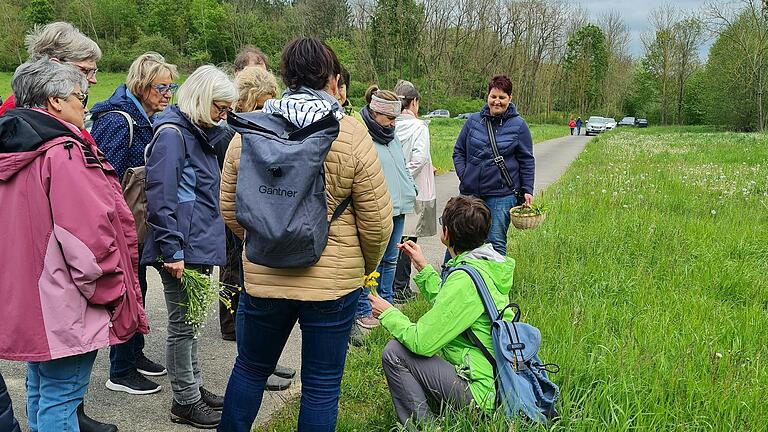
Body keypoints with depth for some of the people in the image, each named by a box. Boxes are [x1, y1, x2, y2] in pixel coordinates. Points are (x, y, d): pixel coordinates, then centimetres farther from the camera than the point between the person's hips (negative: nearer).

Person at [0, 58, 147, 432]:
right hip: (62, 305, -9)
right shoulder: (64, 152, -19)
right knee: (62, 399, 1)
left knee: (40, 393, 22)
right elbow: (88, 234, -24)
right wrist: (110, 293, -12)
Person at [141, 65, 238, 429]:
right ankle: (185, 401, 14)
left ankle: (193, 387, 30)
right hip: (181, 249, -9)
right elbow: (161, 199, -20)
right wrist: (172, 252, -21)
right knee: (182, 324, 2)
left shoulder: (200, 133, 15)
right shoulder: (172, 134, -14)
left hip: (198, 245, 9)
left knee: (189, 320, 18)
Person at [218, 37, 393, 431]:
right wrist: (367, 264, 12)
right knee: (322, 385, 12)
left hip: (262, 277, 3)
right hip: (334, 281, -2)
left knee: (250, 368, 24)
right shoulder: (352, 135, -11)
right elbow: (377, 220, -7)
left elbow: (229, 209, 6)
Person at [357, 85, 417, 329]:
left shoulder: (392, 136, 15)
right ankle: (363, 309, 10)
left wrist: (411, 190, 18)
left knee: (390, 259, 17)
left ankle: (387, 302, 29)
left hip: (398, 208, 8)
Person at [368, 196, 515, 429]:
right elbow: (447, 306, 19)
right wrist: (423, 267, 19)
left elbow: (422, 342, -22)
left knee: (394, 353, -12)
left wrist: (388, 313, -6)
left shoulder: (465, 280, -24)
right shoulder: (484, 264, 5)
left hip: (482, 392, -10)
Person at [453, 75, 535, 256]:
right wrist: (463, 175, 1)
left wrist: (527, 190, -2)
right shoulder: (474, 120, 7)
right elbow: (458, 151, 15)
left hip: (501, 195, -3)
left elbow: (527, 161, 4)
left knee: (496, 243, -1)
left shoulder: (519, 125, 1)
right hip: (470, 192, 3)